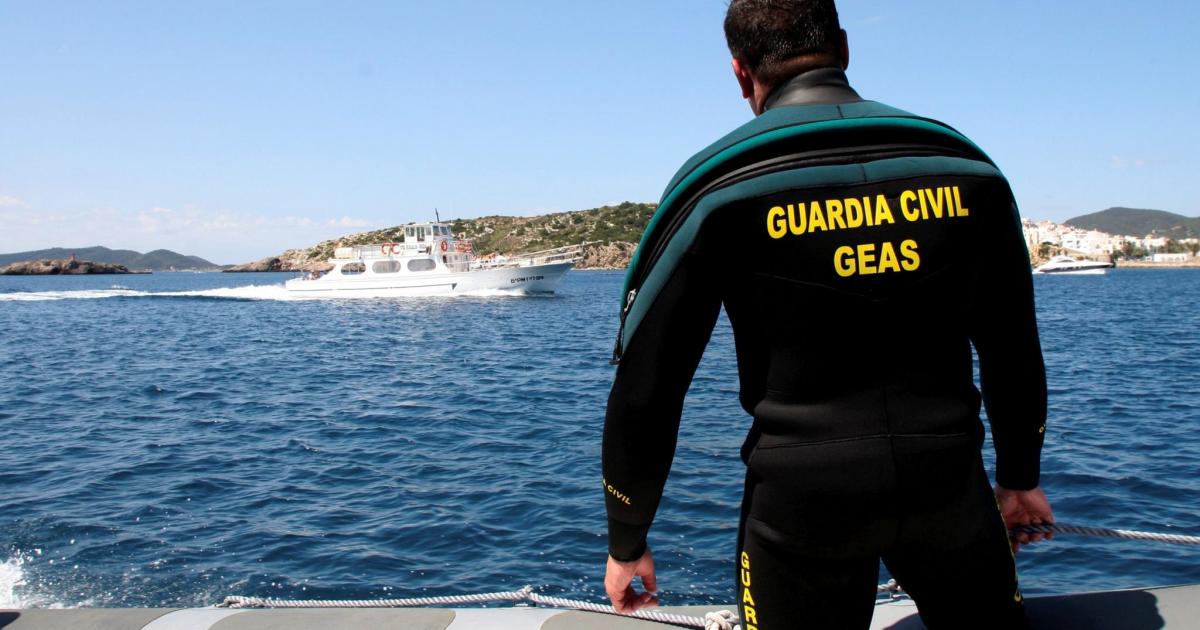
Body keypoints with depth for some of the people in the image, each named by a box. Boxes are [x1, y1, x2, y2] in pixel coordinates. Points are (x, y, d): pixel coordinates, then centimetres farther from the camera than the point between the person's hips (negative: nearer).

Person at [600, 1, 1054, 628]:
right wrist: (1020, 477, 27)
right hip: (948, 482, 3)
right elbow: (1013, 346, 13)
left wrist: (627, 542, 6)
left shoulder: (719, 187, -6)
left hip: (802, 501, -2)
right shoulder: (963, 163, 4)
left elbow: (645, 385, -6)